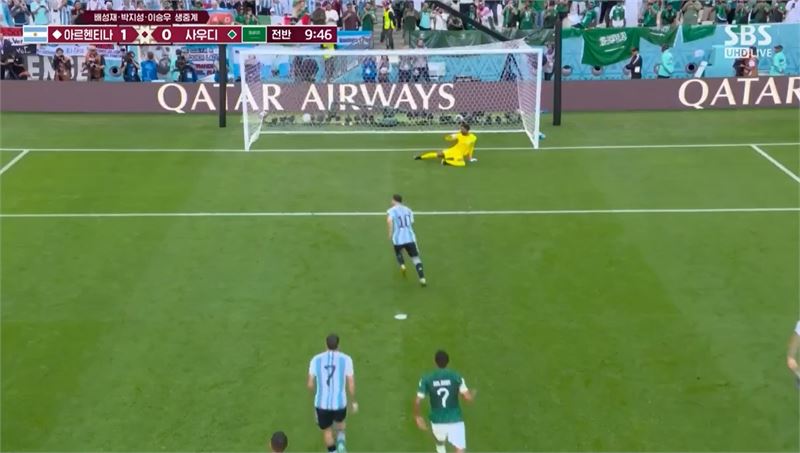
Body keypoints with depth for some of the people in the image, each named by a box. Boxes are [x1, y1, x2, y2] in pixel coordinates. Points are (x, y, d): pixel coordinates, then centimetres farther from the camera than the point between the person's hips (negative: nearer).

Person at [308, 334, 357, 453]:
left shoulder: (316, 360, -8)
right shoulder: (346, 359, -12)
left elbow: (310, 384, -2)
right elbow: (351, 384, -10)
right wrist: (354, 401, 7)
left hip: (322, 403, 0)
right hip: (339, 403, 0)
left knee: (327, 430, 26)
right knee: (340, 420, 34)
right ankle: (340, 443, 13)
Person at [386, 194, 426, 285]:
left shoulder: (391, 210, 1)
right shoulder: (408, 210, 17)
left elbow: (389, 221, -19)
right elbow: (411, 223, 14)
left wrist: (390, 232, -10)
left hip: (398, 238, -2)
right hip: (410, 238, 2)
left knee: (398, 253, 30)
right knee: (415, 258, 5)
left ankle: (402, 265, 3)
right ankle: (422, 278, -8)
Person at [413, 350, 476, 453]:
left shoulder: (427, 379, -6)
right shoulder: (456, 376, -9)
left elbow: (417, 401, -6)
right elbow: (468, 397, -12)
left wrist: (417, 417, 11)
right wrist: (473, 394, 12)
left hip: (437, 421, 2)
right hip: (455, 420, -2)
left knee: (440, 443, 32)